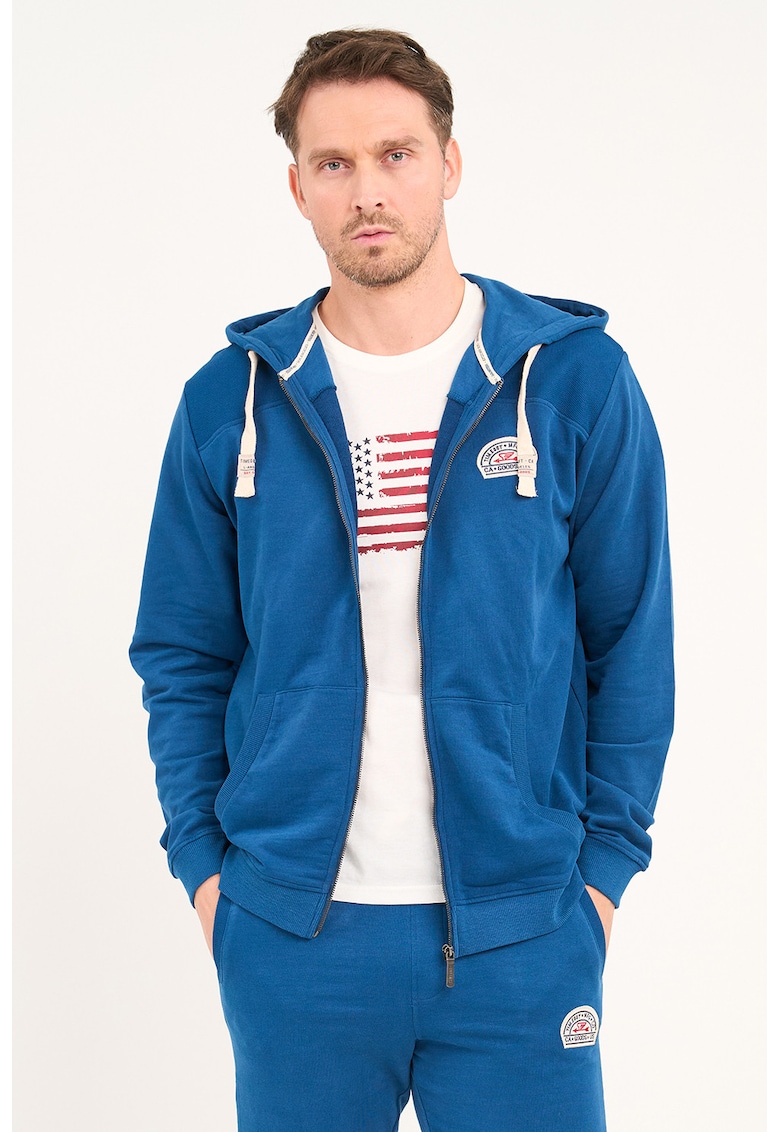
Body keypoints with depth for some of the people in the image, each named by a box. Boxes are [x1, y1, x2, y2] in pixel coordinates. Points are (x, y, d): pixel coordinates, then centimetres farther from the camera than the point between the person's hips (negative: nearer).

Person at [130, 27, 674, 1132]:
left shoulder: (576, 379, -3)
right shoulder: (231, 400, 1)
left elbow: (631, 644, 0)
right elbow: (183, 658, 6)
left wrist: (605, 862, -3)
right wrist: (203, 861, 1)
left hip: (520, 935, -1)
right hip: (290, 937, 1)